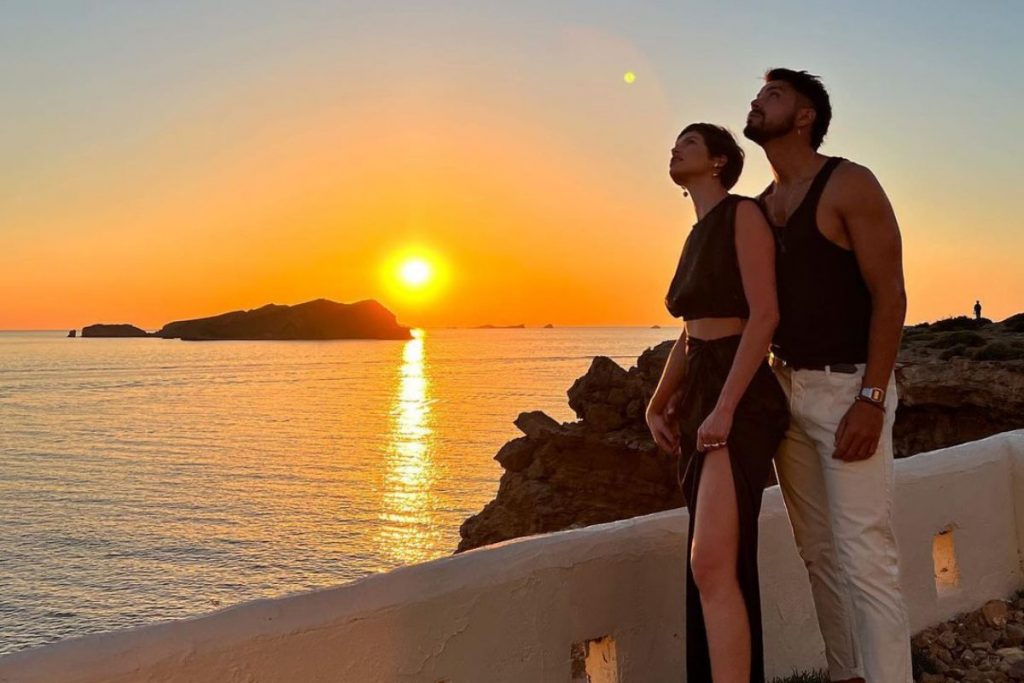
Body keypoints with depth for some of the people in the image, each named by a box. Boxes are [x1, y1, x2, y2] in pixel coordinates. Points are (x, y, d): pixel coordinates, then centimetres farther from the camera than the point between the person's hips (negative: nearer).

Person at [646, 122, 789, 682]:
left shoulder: (743, 215, -6)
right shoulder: (697, 235, 19)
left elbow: (765, 315, -16)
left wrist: (725, 408, -22)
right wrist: (657, 405, 12)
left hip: (742, 399, -9)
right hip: (699, 396, 9)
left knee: (712, 566, -20)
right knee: (721, 567, 11)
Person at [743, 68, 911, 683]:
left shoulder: (850, 185, -8)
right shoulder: (761, 207, 13)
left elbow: (890, 295, -13)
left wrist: (870, 400, -21)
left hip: (848, 389, -7)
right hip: (788, 390, 7)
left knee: (866, 559, -9)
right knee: (821, 554, 11)